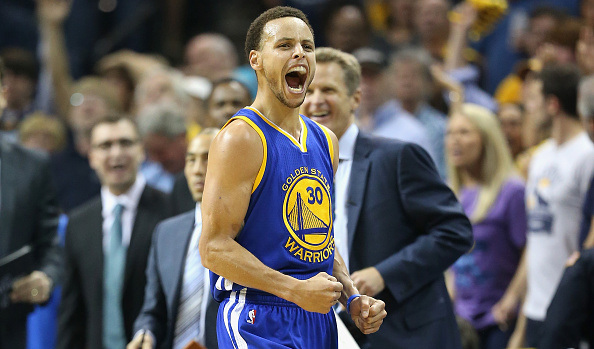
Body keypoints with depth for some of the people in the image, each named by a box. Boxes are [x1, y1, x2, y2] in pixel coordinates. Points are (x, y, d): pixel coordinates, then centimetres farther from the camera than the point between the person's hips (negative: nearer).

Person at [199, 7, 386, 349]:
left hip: (319, 320, 7)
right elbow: (214, 248, -16)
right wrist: (296, 290, -22)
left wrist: (353, 298, 7)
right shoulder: (240, 139, -11)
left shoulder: (326, 141, 13)